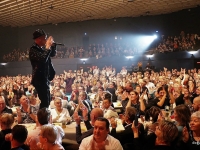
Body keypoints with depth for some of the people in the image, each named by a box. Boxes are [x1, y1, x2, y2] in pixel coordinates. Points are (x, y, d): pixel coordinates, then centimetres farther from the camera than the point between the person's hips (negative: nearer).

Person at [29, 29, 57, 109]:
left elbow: (53, 54, 21)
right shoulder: (33, 49, -14)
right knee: (45, 101, -12)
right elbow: (43, 59, -29)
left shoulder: (42, 48, 10)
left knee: (47, 100, 14)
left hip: (45, 78, 9)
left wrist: (52, 45, 4)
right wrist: (48, 47, -21)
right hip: (39, 79, -9)